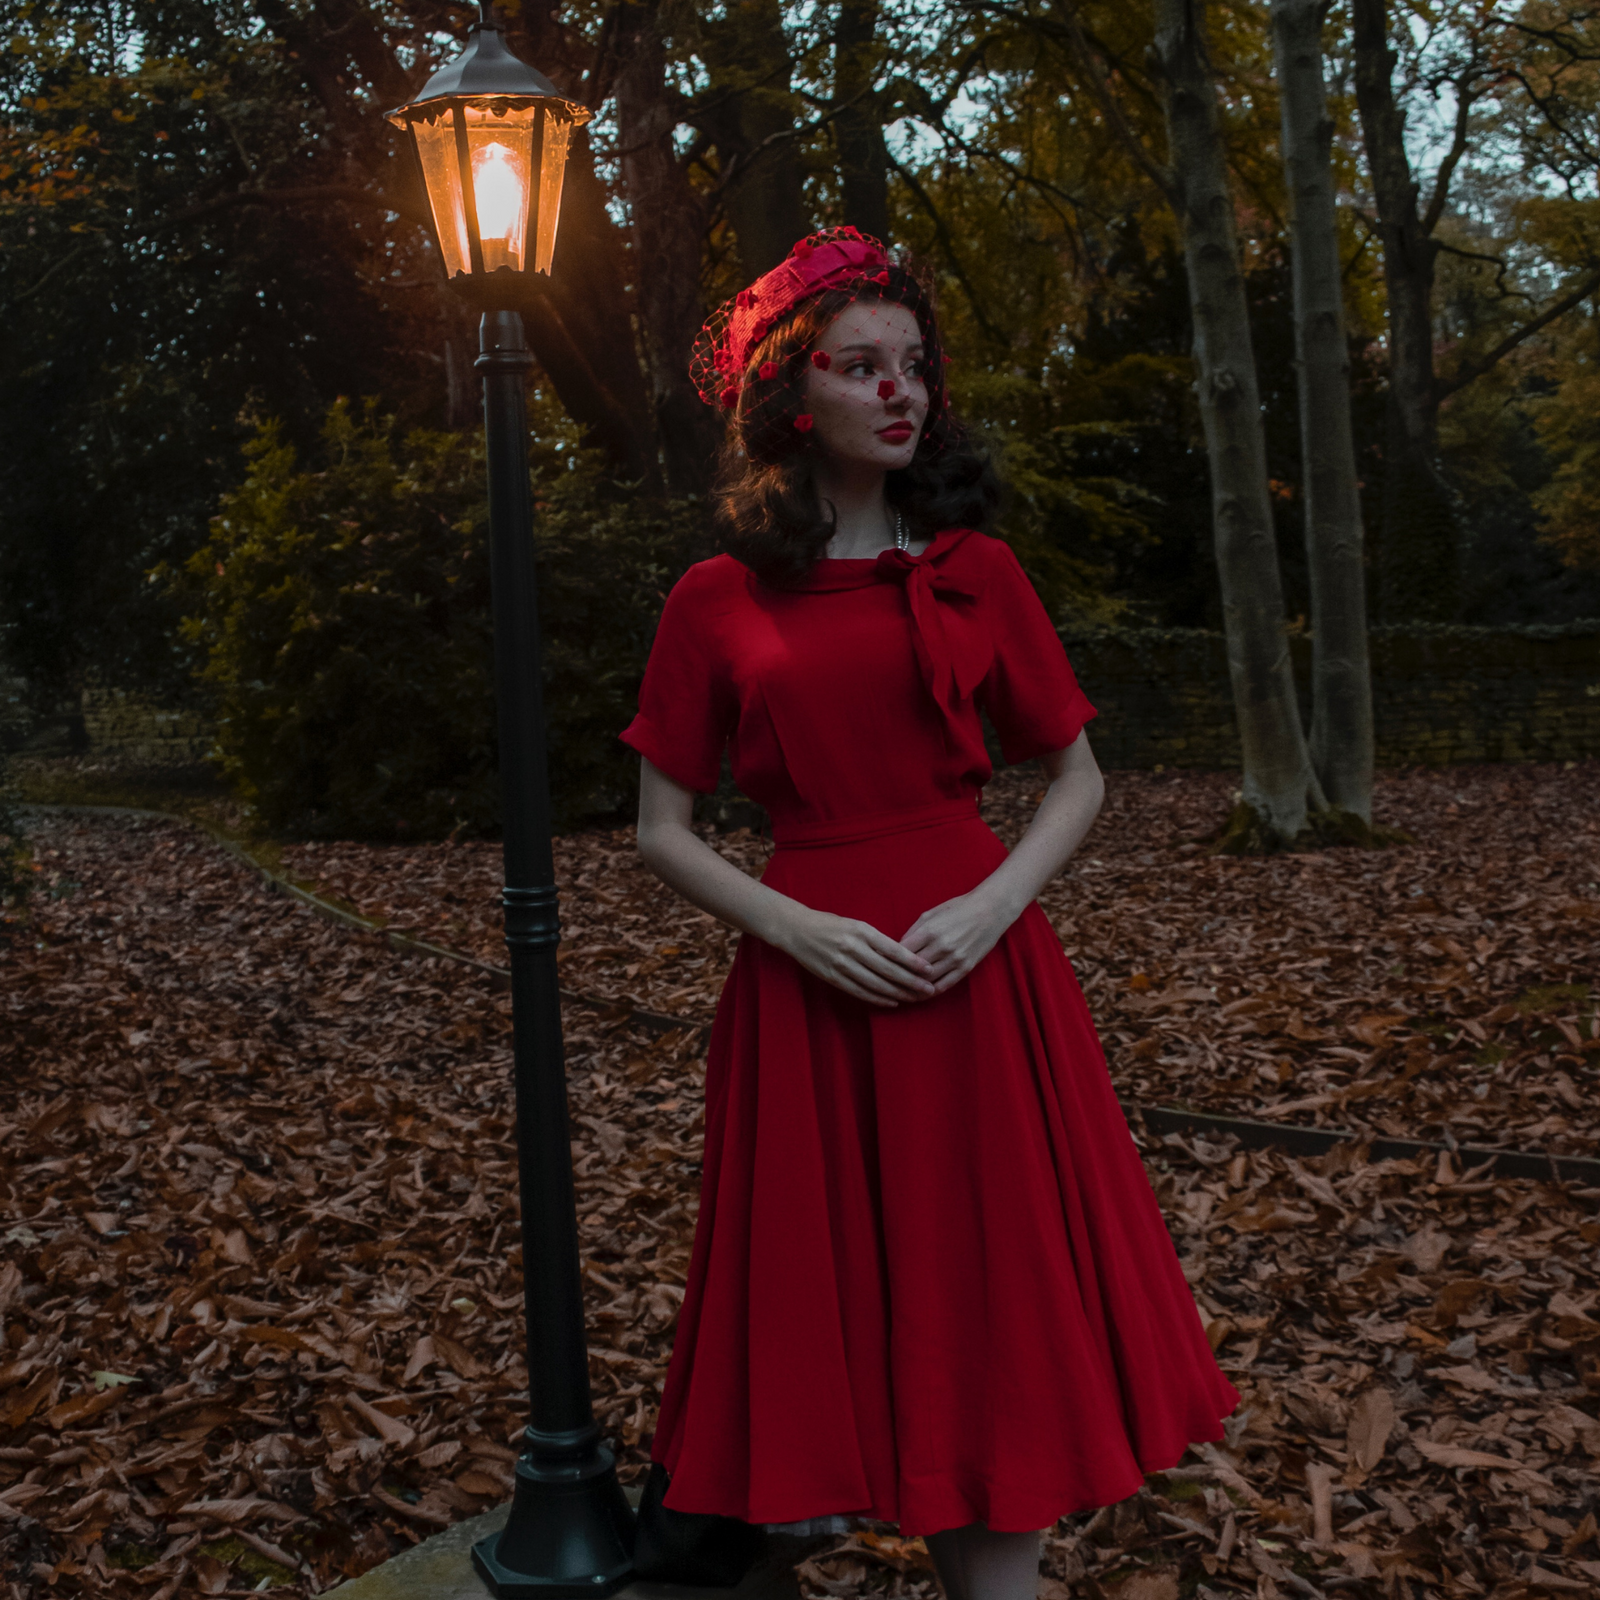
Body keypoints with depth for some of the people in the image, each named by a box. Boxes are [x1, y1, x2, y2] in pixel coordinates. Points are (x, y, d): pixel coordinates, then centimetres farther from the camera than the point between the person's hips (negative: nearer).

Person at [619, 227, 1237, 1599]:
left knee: (993, 1302, 6)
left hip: (977, 970, 1)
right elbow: (664, 833, 4)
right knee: (835, 1309, 8)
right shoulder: (716, 601, 2)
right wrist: (794, 926, -12)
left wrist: (993, 905, -9)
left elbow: (1078, 781, 8)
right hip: (807, 979, -1)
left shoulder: (977, 574, 6)